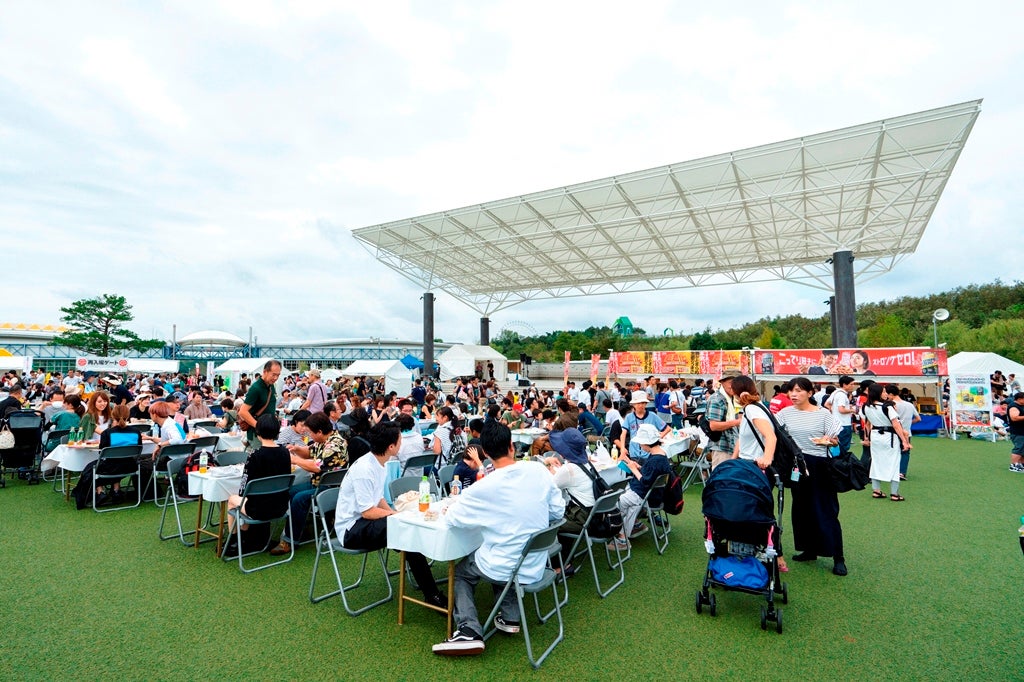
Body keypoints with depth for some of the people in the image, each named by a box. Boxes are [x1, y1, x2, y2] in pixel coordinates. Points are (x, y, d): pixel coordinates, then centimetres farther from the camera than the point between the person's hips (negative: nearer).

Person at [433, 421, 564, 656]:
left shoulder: (483, 488, -24)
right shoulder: (538, 470, -12)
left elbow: (451, 518, -10)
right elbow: (558, 511, -1)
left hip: (504, 570, -5)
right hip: (536, 566, 5)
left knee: (460, 571, 24)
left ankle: (468, 631, 8)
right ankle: (510, 617, 28)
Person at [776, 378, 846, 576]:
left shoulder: (823, 414, -6)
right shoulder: (785, 413, 2)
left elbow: (835, 440, -5)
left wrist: (827, 441, -24)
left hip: (819, 465, -4)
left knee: (826, 510, -2)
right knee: (801, 508, 12)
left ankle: (838, 558, 9)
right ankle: (809, 550, 26)